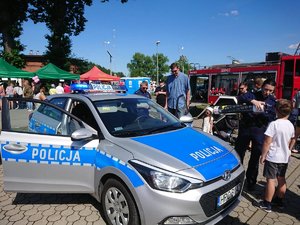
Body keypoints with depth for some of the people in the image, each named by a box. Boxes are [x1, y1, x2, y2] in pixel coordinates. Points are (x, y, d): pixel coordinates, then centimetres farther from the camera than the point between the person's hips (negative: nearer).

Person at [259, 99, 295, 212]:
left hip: (272, 157, -6)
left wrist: (263, 156, -12)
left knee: (271, 180, 2)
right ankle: (280, 200, 35)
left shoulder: (274, 124, -21)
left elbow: (267, 142, -21)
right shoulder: (291, 125, 0)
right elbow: (292, 140, 15)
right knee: (281, 179, 19)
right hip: (285, 157, 6)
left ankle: (267, 204, 11)